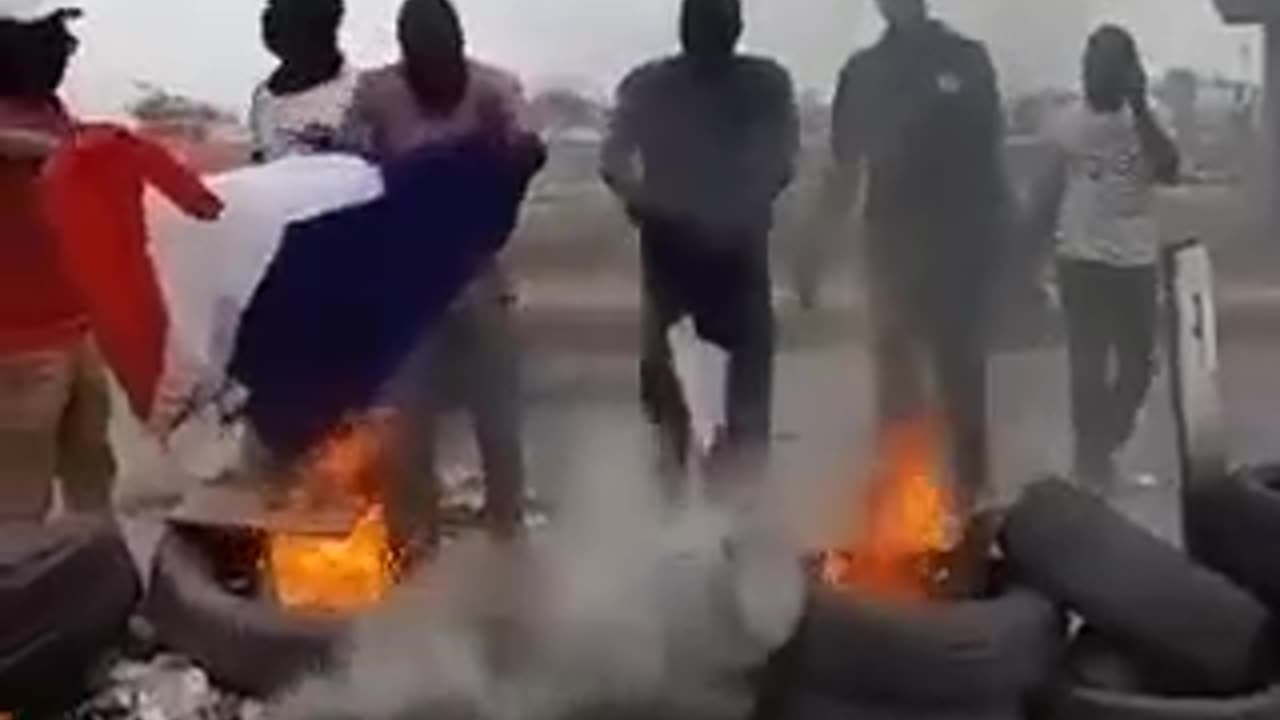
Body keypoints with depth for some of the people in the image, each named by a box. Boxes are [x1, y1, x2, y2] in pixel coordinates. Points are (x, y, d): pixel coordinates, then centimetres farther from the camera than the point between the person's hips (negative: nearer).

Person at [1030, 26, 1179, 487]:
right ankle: (1091, 453, 13)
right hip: (1082, 257, -1)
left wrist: (1141, 109, -17)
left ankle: (1106, 440, 26)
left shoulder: (1145, 121, 1)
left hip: (1136, 259, 1)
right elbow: (1050, 190, 6)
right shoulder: (1068, 123, 0)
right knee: (1088, 362, 2)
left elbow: (1170, 173, -13)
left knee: (1139, 361, 7)